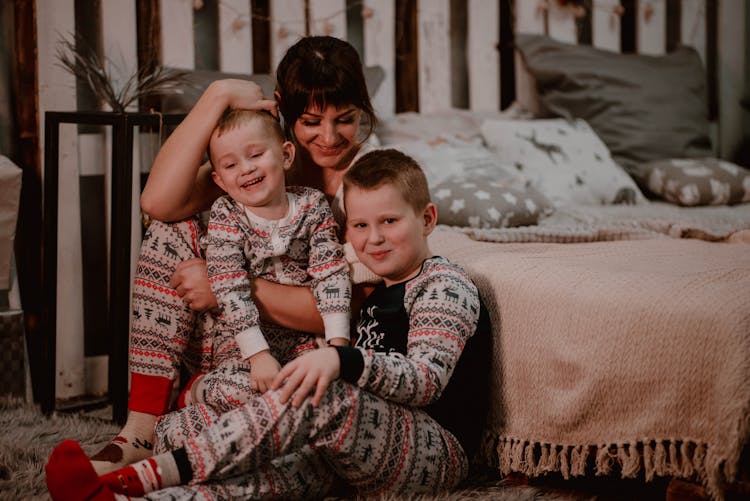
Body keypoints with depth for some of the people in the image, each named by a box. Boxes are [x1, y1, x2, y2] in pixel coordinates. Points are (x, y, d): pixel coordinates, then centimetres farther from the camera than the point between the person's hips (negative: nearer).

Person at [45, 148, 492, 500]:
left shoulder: (446, 285, -3)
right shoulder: (380, 293, 23)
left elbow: (427, 379, -19)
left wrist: (344, 360, -34)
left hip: (440, 454, -8)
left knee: (324, 398, -32)